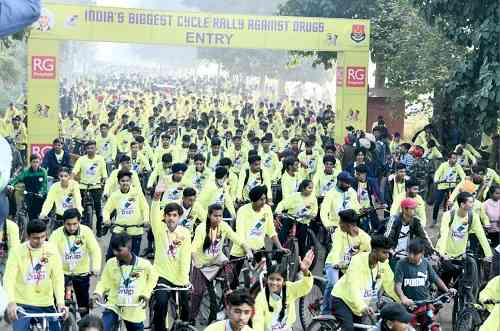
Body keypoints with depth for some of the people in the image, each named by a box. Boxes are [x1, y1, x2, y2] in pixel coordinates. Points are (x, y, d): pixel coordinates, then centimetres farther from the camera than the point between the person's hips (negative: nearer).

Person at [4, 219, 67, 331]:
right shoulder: (17, 251, -9)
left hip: (46, 304, 2)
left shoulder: (52, 251, -3)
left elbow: (58, 278, -6)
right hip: (22, 305, -2)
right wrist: (11, 302, -32)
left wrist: (60, 302, -20)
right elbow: (9, 278, -16)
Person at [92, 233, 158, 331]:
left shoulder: (144, 264, -12)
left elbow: (153, 276, 8)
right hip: (113, 306, 0)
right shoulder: (110, 263, -10)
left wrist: (146, 293, 0)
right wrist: (97, 293, -19)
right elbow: (104, 282, 0)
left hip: (134, 311, 0)